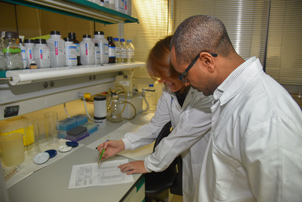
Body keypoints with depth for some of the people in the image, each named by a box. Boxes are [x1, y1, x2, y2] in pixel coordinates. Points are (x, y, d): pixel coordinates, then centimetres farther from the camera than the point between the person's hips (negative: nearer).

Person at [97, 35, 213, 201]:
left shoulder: (209, 91, -29)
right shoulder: (170, 90, -4)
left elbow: (181, 135, -27)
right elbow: (155, 126, 0)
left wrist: (149, 164, -15)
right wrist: (123, 144, -11)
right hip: (189, 163, 5)